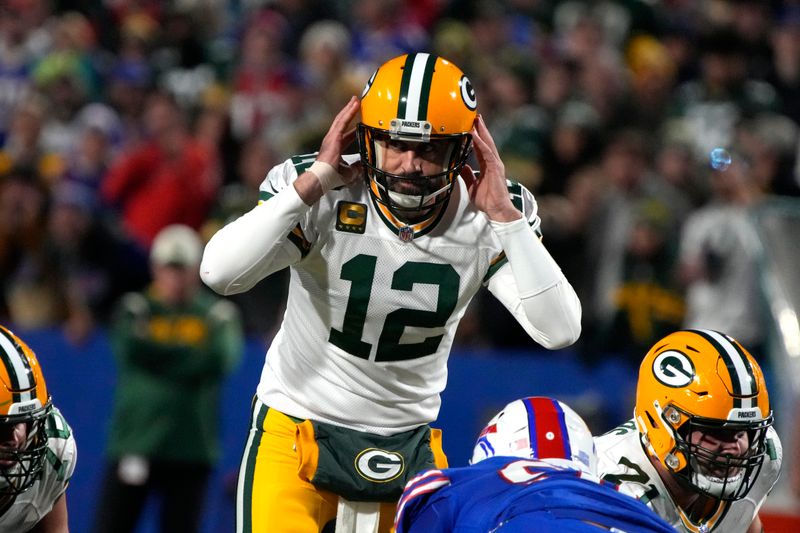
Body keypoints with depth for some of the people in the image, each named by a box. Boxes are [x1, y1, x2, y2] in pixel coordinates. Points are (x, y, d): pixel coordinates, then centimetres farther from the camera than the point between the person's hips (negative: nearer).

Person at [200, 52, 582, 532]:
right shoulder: (326, 197, -18)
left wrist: (505, 216, -26)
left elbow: (559, 330, -21)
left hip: (408, 442, 3)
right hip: (298, 430, -3)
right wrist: (314, 183, -30)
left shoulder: (484, 219, -10)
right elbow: (220, 273, -32)